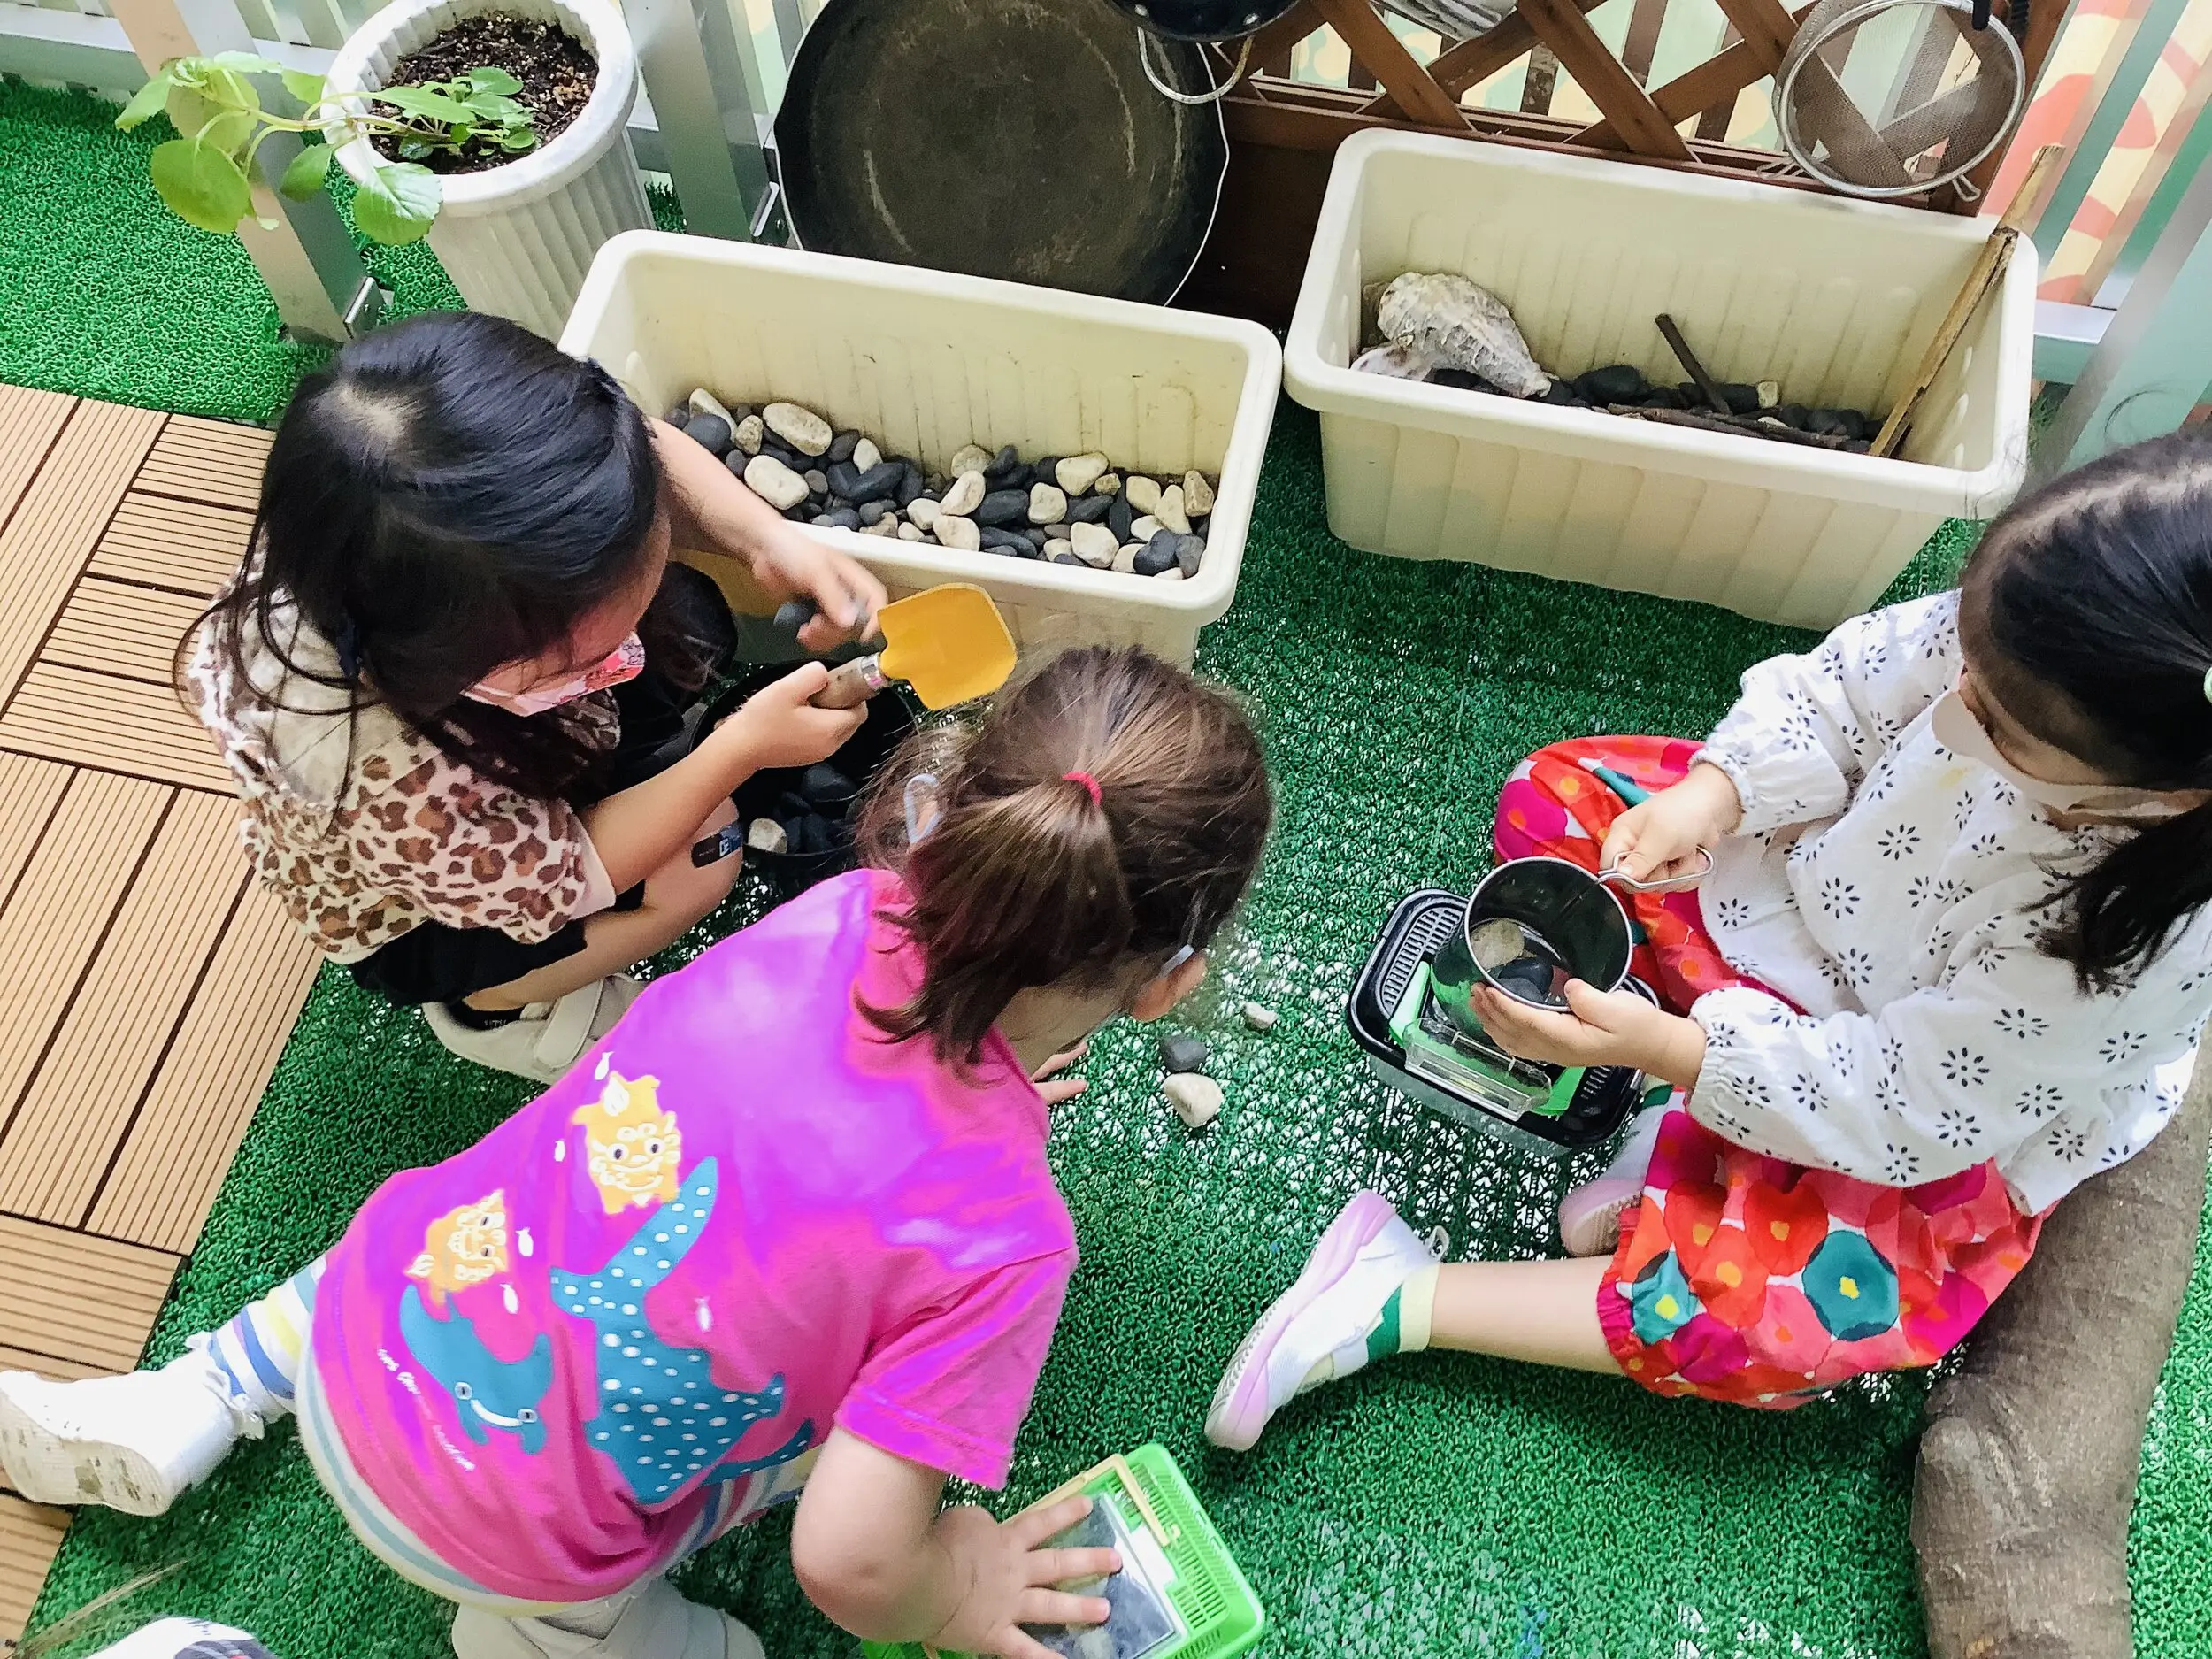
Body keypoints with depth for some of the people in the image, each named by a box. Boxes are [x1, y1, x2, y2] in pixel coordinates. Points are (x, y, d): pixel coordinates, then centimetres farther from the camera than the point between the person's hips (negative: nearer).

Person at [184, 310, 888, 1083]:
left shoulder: (476, 506, -38)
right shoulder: (374, 780, -49)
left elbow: (648, 449, -16)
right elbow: (560, 880, -30)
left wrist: (772, 540, -33)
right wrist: (740, 749, -31)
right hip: (418, 910, -5)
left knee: (691, 614, -8)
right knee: (696, 870, -15)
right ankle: (491, 1009, 9)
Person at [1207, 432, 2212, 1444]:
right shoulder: (2011, 627, -29)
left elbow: (1905, 1112, -28)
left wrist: (1661, 1046, -33)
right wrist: (1713, 792, -26)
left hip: (1943, 1120, -5)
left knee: (1768, 1326, -28)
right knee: (1552, 801, -5)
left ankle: (1400, 1303, -13)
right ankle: (1688, 1137, -5)